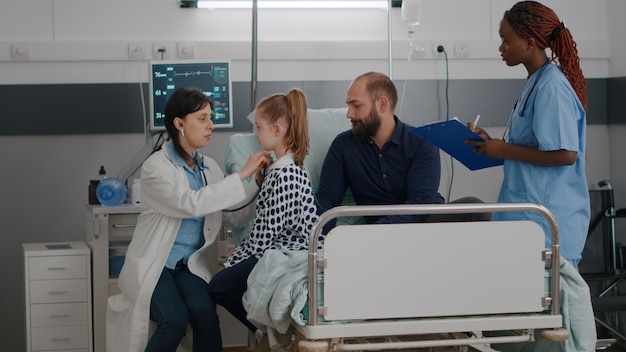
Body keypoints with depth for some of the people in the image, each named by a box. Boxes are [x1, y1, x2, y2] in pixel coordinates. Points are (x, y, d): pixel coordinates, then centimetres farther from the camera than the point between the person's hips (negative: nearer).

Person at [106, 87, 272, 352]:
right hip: (154, 264, -4)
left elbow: (233, 216, 1)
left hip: (190, 263, 4)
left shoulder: (209, 167, 7)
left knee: (205, 315, -26)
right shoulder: (156, 167, -11)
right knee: (175, 320, -29)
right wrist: (241, 175, -24)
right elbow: (191, 204, -27)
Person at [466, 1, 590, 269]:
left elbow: (565, 154, -21)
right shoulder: (537, 82, 14)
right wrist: (493, 144, 9)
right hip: (529, 216, 9)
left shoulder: (551, 88, -15)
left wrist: (505, 150, -14)